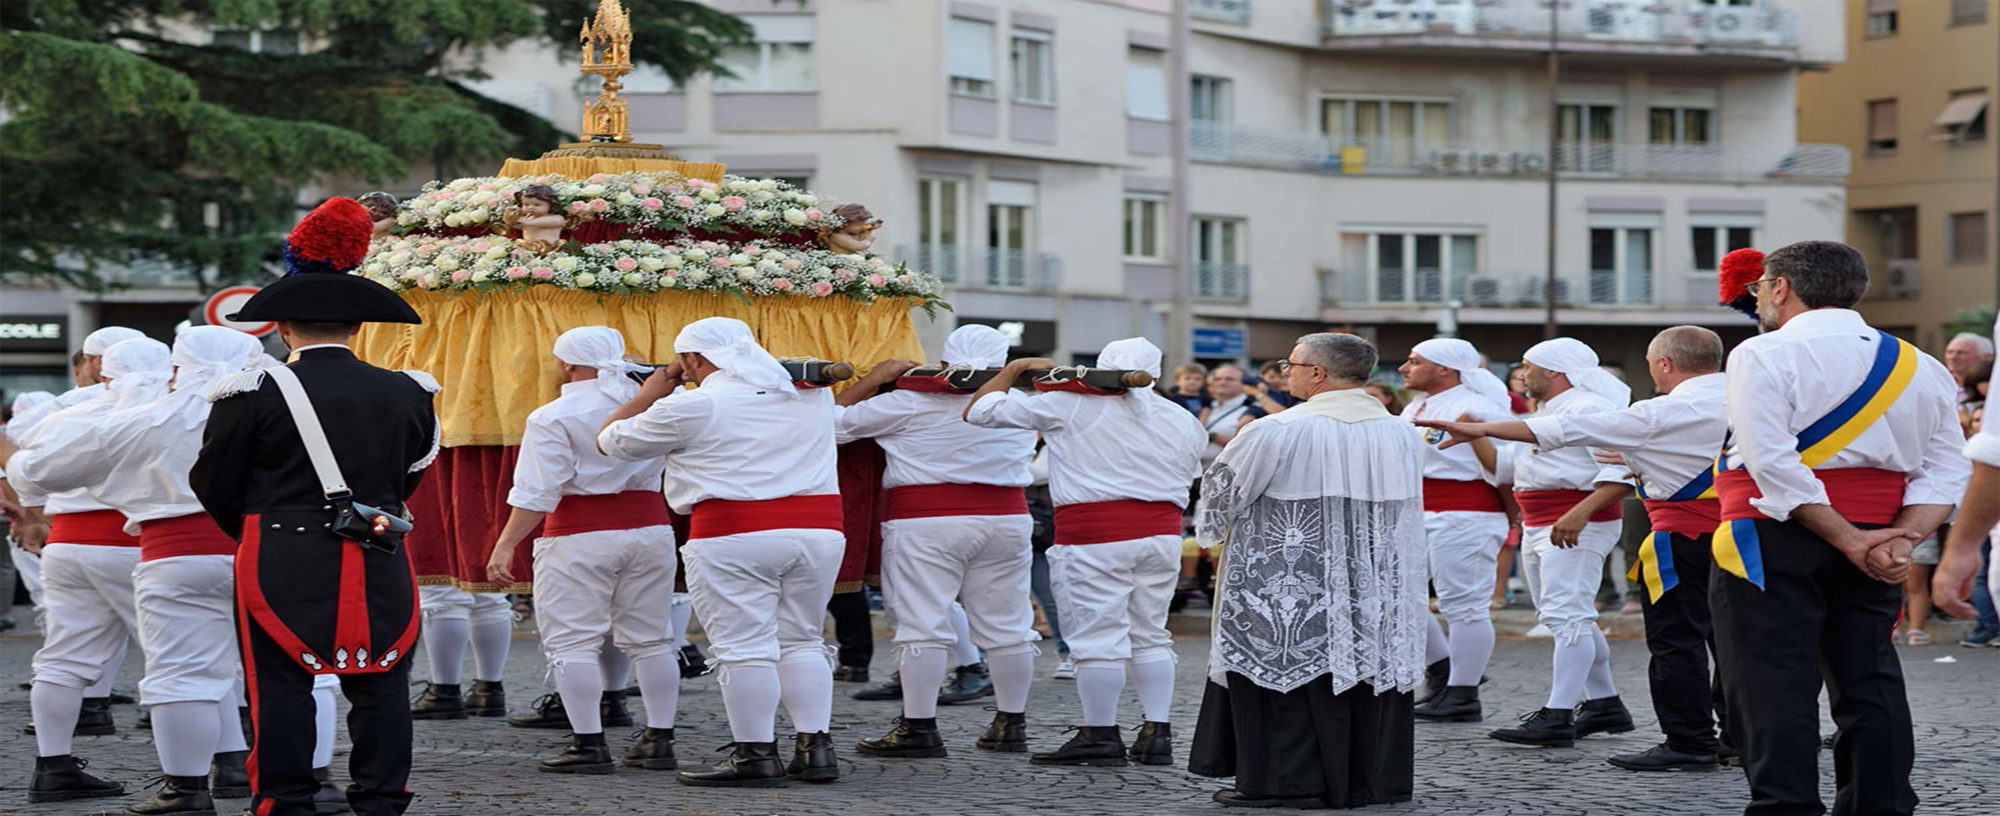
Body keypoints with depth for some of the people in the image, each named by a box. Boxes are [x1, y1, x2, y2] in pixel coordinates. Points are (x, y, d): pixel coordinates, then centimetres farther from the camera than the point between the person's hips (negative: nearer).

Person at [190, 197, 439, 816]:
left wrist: (253, 531, 20)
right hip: (379, 564, 3)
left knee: (281, 686, 3)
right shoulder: (404, 394, 4)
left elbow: (214, 484, 3)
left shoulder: (255, 394, -6)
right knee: (379, 688, 9)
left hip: (282, 563, -3)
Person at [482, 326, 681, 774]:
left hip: (579, 537, -5)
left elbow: (537, 494, -13)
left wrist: (505, 546, -10)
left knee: (571, 641, 0)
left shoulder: (553, 418, -10)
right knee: (650, 640, 12)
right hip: (650, 528, 6)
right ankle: (659, 741, 14)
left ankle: (589, 745, -6)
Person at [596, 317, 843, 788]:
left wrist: (651, 392, 22)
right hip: (819, 531, 6)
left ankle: (756, 757, -1)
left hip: (734, 540, -6)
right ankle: (815, 749, 12)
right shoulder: (813, 396, 12)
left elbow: (611, 442, 7)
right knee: (801, 641, 15)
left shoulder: (690, 406, -4)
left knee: (744, 648, -1)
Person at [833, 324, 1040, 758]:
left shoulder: (909, 404, -3)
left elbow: (836, 421, 1)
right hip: (1006, 518, 4)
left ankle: (919, 727, -6)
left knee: (923, 627, -3)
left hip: (926, 523, -4)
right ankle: (1011, 725, 17)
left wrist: (873, 380, 11)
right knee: (1007, 627, 11)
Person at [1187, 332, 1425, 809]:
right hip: (1376, 587, 6)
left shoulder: (1276, 433, -15)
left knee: (1291, 681, 0)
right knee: (1372, 664, 11)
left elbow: (1223, 492, -3)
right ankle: (1369, 779, 15)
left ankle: (1291, 783, 0)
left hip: (1287, 592, -6)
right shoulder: (1401, 434, 3)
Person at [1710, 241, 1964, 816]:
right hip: (1876, 536, 6)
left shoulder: (1764, 355, -7)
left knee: (1773, 685, -5)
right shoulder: (1921, 368, 12)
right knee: (1870, 683, 10)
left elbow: (1775, 466, -18)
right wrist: (1900, 540, -7)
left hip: (1776, 537, -6)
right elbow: (1945, 472, 4)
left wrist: (1851, 541, -16)